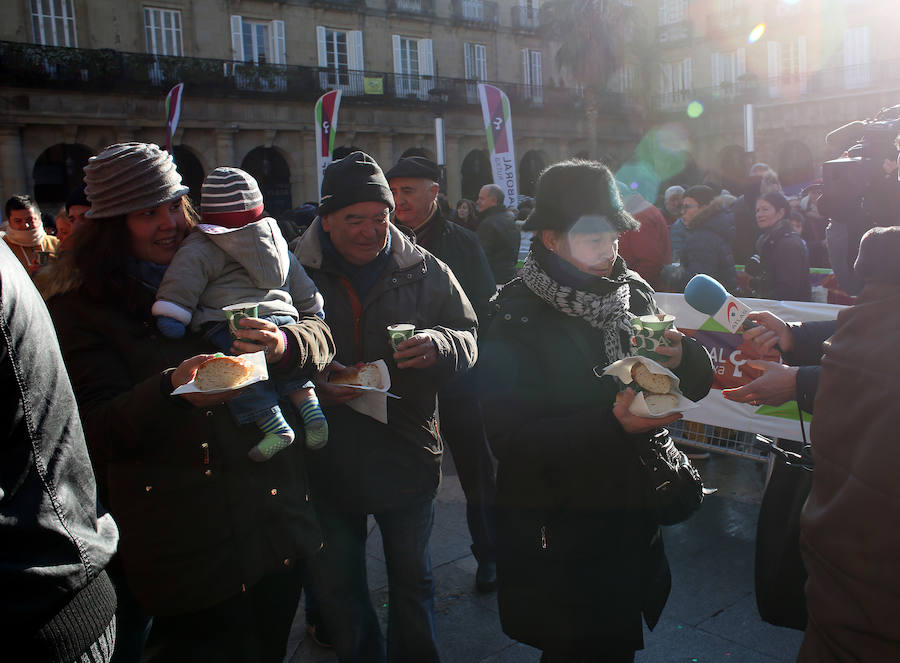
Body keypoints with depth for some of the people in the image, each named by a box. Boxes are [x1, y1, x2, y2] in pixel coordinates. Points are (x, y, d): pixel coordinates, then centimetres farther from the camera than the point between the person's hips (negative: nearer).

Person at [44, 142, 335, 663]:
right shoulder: (82, 310, -2)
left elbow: (320, 335, 2)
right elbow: (99, 433, -11)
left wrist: (285, 343, -22)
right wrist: (171, 390, -30)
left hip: (278, 518, 4)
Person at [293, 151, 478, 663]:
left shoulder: (425, 271, -2)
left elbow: (468, 337, 0)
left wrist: (439, 347, -23)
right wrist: (311, 382, -20)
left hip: (408, 458, 0)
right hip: (330, 462, 0)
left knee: (413, 579, 19)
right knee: (338, 587, 18)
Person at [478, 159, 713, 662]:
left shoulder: (634, 291, 2)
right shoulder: (517, 319, -15)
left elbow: (696, 384, 6)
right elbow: (511, 437, -23)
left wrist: (684, 358, -17)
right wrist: (611, 424, -33)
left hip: (635, 519, 6)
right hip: (560, 536, -5)